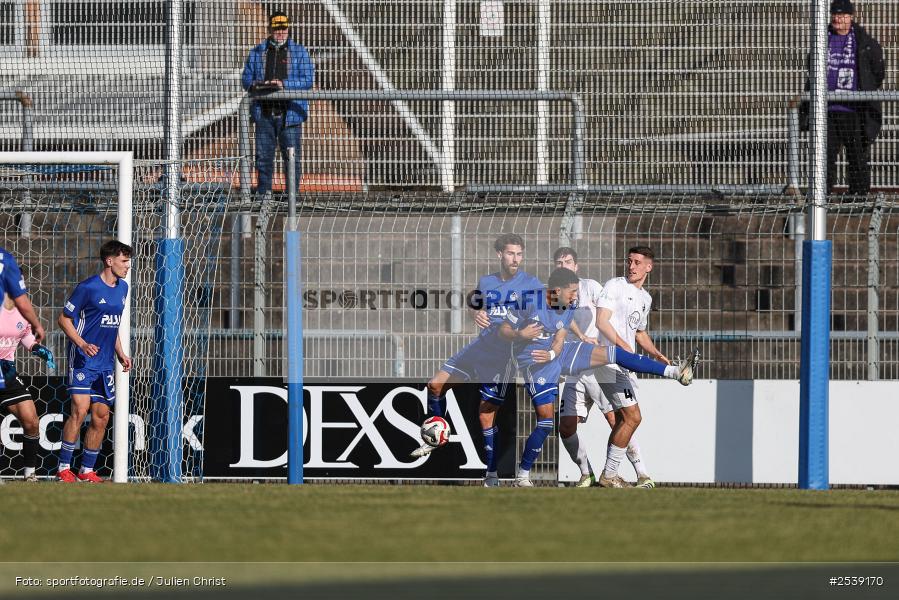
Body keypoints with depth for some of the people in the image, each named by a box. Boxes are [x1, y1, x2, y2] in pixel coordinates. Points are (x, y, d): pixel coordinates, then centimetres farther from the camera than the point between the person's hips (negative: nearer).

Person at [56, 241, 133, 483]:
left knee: (101, 415, 4)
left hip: (105, 362, 7)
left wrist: (120, 353, 16)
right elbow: (64, 318, -8)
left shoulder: (122, 288, 12)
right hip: (83, 360, -7)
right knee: (80, 409, -16)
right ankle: (64, 468, -9)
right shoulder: (88, 287, -11)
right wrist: (83, 344, -21)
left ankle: (87, 470, 13)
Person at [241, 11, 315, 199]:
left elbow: (308, 80, -4)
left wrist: (284, 84, -19)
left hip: (289, 114, -2)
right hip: (264, 113, 2)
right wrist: (254, 85, -10)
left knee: (292, 156, -1)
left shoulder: (299, 52, 5)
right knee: (263, 155, 2)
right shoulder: (257, 52, 13)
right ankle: (263, 192, 10)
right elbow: (246, 78, 14)